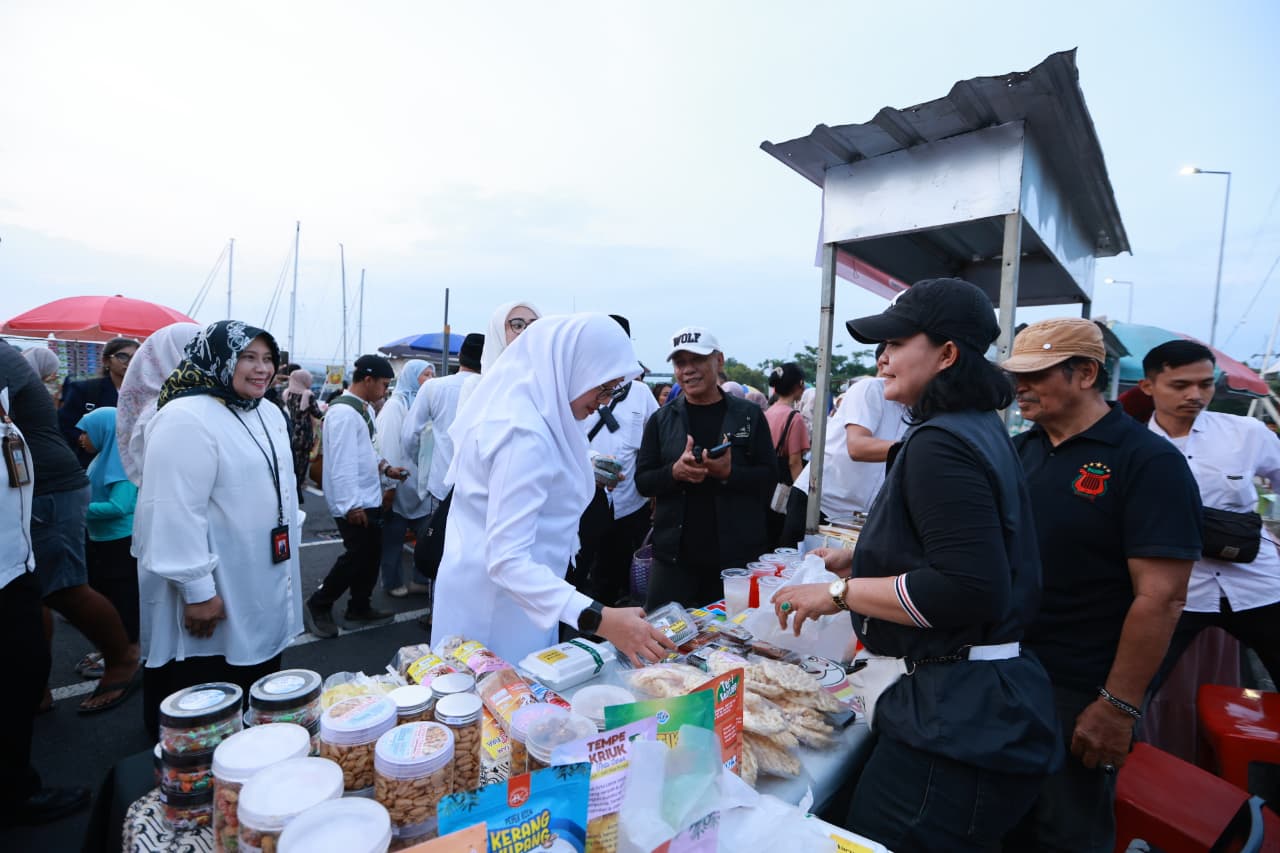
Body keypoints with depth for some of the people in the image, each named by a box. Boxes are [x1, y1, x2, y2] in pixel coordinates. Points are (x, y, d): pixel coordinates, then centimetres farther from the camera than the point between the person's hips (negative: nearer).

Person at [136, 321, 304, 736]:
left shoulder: (268, 412, 9)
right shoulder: (186, 419, -20)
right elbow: (176, 512, -24)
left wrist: (289, 558, 19)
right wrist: (197, 589, -22)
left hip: (264, 587, 9)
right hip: (216, 594, -8)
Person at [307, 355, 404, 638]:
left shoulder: (365, 408, 10)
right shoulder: (343, 412, -20)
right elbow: (342, 461, -24)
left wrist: (385, 467, 6)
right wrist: (351, 505, -24)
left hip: (370, 497, 9)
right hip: (354, 502, -9)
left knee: (371, 553, 16)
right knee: (357, 555, -1)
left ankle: (359, 607, 31)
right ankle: (320, 604, 20)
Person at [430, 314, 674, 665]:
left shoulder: (519, 405, 2)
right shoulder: (524, 433, -27)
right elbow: (507, 560, -32)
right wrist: (598, 619, -39)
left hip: (511, 590, 9)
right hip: (497, 601, -9)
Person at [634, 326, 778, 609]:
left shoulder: (750, 415, 0)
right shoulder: (661, 419, 3)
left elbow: (770, 477, -2)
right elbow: (642, 480, 1)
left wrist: (729, 473, -21)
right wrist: (675, 472, -19)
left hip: (738, 554, 0)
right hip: (674, 554, 1)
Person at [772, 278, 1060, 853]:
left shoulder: (940, 443, -20)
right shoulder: (979, 429, 12)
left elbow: (968, 589, -27)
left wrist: (841, 593, -18)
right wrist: (860, 559, 17)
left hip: (956, 714, -10)